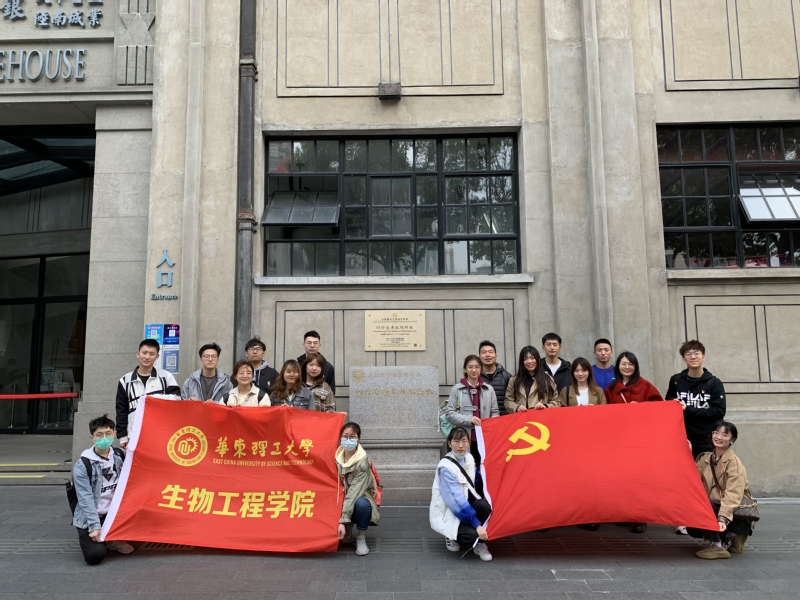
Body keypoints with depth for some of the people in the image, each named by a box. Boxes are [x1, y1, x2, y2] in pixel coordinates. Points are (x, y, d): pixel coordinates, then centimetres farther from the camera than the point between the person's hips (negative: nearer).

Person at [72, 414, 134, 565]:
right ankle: (88, 537, 13)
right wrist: (94, 526, -21)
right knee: (95, 556, -22)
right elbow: (86, 499, -15)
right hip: (90, 518, -4)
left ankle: (114, 539, 4)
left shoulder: (121, 455, 1)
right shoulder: (82, 465, -11)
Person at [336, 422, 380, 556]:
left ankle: (361, 537, -9)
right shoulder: (337, 456, -8)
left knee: (361, 504, -38)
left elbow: (354, 492, -29)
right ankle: (348, 531, 9)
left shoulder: (362, 461, -23)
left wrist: (343, 521, -35)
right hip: (343, 498, 4)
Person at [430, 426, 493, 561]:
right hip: (447, 513, -6)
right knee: (472, 534, -29)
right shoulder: (445, 467, -24)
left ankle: (480, 544, -4)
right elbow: (456, 499, -28)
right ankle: (452, 536, 6)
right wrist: (477, 524, -31)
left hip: (465, 503, 6)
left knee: (484, 506, -26)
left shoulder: (469, 458, -3)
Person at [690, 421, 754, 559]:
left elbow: (733, 495, -27)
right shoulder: (705, 458, 4)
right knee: (693, 527, -10)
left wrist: (723, 518, -38)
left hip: (737, 513, -7)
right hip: (714, 506, 7)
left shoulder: (734, 462, -17)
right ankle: (730, 537, 11)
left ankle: (717, 545, -14)